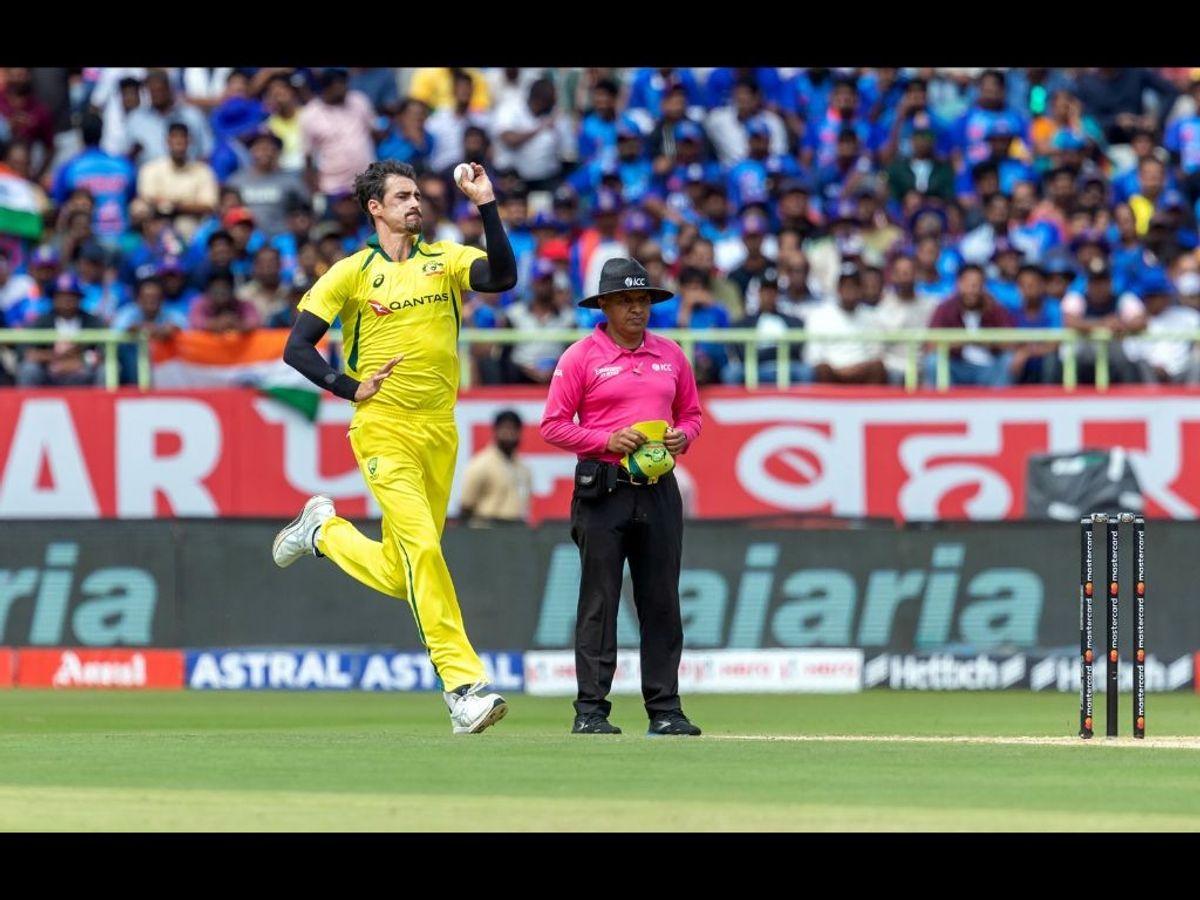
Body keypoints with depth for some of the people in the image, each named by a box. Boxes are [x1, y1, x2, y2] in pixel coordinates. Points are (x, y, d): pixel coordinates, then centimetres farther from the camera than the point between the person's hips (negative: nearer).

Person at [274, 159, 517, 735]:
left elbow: (503, 276, -12)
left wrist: (486, 206, -19)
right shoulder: (351, 273, 2)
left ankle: (324, 532, 38)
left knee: (400, 576, 9)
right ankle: (463, 685, -18)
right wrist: (350, 388, -11)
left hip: (440, 433, 4)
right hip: (384, 431, -4)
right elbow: (296, 348, 2)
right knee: (422, 548, -18)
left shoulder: (445, 260, 9)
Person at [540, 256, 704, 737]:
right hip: (603, 491, -4)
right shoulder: (581, 356, -1)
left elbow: (691, 414, 21)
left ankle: (665, 709, 6)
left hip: (659, 490, 4)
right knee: (599, 602, -4)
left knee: (661, 602, 3)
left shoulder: (670, 355, 13)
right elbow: (553, 425, -3)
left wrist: (682, 436, -2)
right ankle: (590, 710, -3)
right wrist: (607, 440, -15)